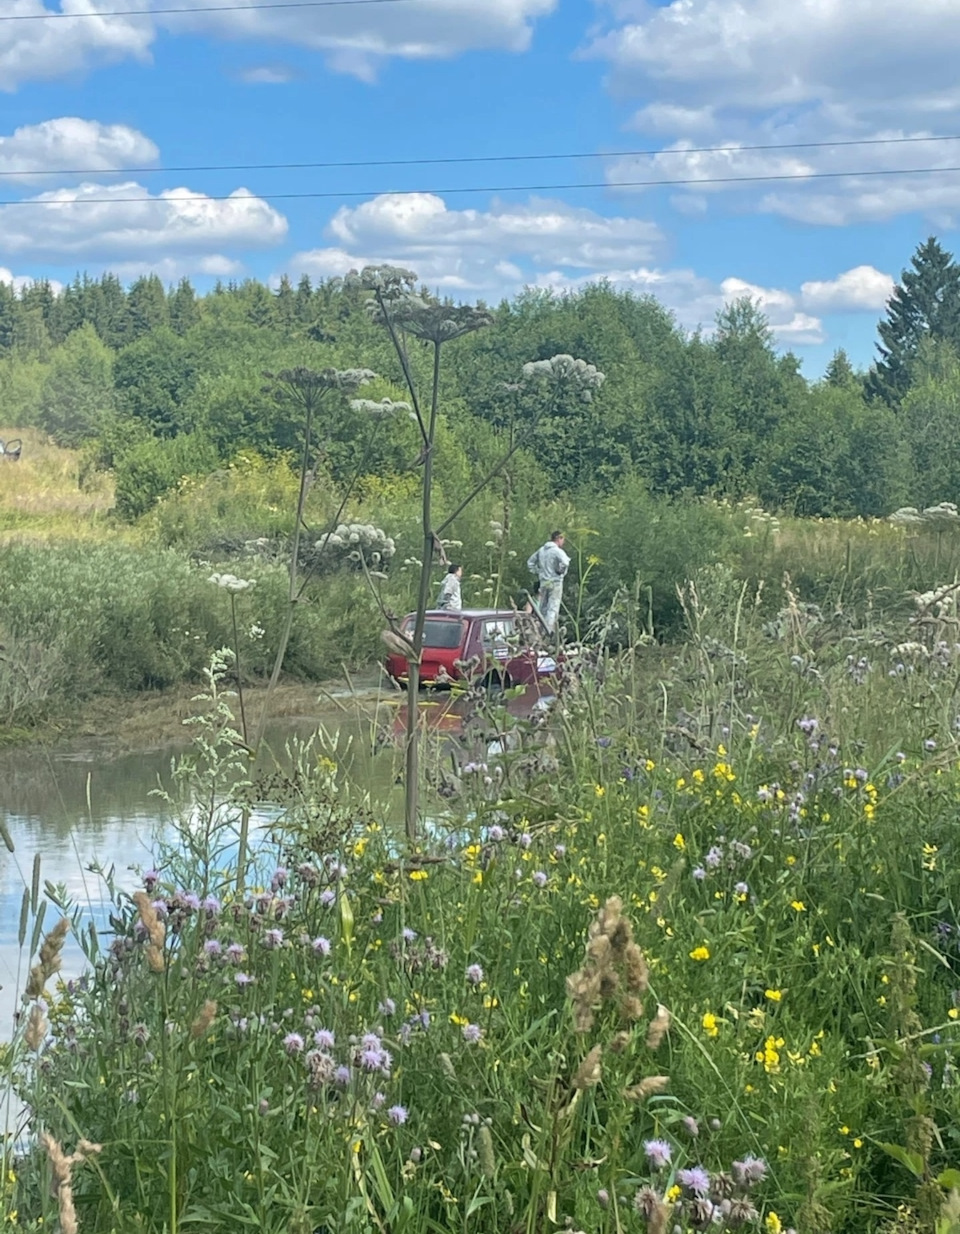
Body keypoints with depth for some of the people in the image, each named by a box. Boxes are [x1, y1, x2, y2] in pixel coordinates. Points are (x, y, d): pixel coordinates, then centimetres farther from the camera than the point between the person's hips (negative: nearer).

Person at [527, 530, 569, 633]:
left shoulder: (541, 550, 11)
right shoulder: (557, 551, -11)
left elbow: (530, 563, 20)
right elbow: (565, 563, -28)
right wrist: (561, 571, -10)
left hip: (543, 582, 6)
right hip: (555, 582, -6)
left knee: (543, 608, 13)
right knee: (553, 607, -6)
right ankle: (549, 630, -13)